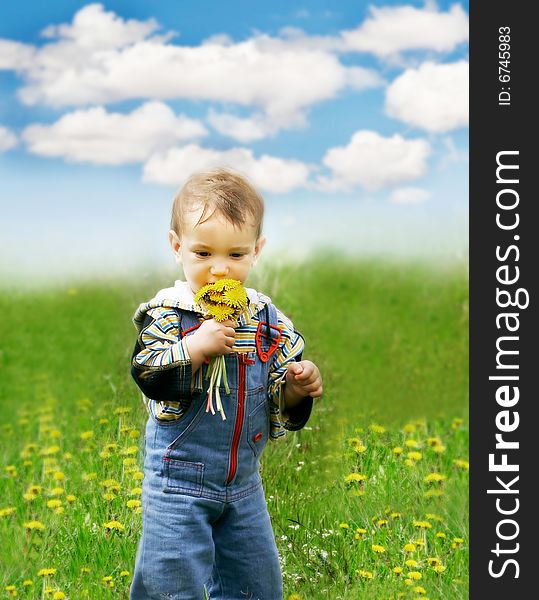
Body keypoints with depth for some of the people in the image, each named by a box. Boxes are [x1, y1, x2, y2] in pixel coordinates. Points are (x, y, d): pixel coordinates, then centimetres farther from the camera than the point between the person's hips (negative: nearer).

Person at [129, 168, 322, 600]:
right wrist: (193, 348, -33)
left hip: (244, 484, 5)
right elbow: (147, 379, -23)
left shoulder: (267, 318, 1)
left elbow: (279, 401, 9)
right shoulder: (167, 314, -12)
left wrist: (296, 390, -11)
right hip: (178, 482, -5)